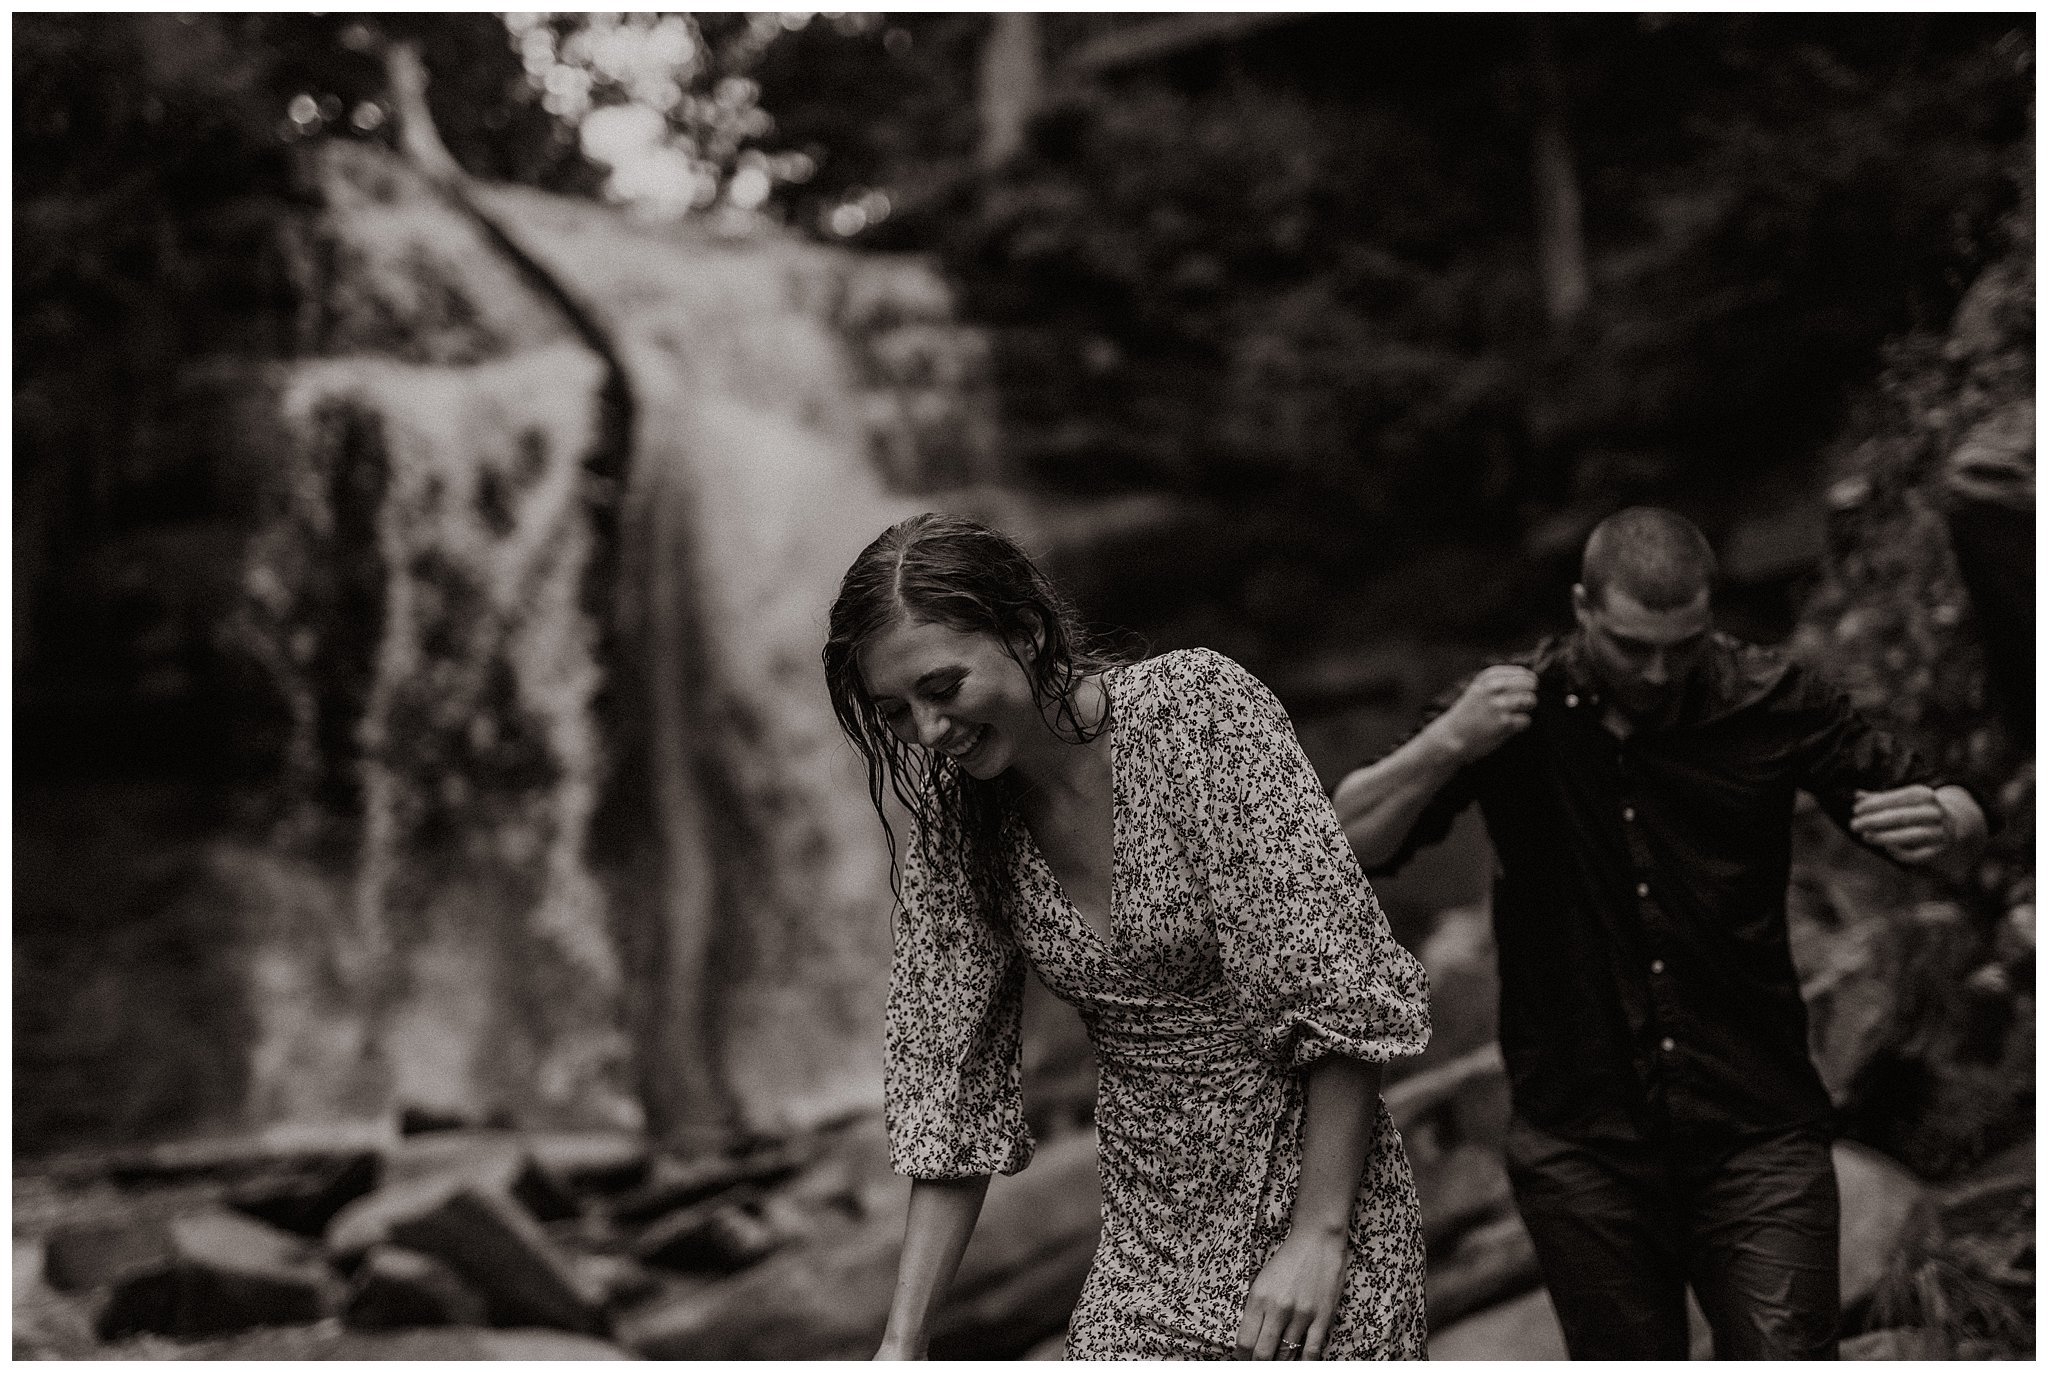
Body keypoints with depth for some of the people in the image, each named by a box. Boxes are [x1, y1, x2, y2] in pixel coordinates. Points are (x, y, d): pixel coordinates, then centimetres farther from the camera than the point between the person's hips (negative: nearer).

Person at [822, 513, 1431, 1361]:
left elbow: (1345, 984, -16)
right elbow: (947, 1081, 2)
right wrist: (901, 1342, -4)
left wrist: (1319, 1234, -18)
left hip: (1312, 1187, -4)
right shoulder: (945, 828, -1)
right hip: (1146, 1246, 4)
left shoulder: (1200, 707, -15)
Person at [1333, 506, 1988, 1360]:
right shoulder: (1514, 712, -2)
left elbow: (1964, 818, 4)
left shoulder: (1769, 702, -2)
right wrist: (1446, 745, -23)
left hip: (1756, 1135, 0)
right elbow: (1344, 845, -7)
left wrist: (1941, 823, -21)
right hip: (1580, 1146, 0)